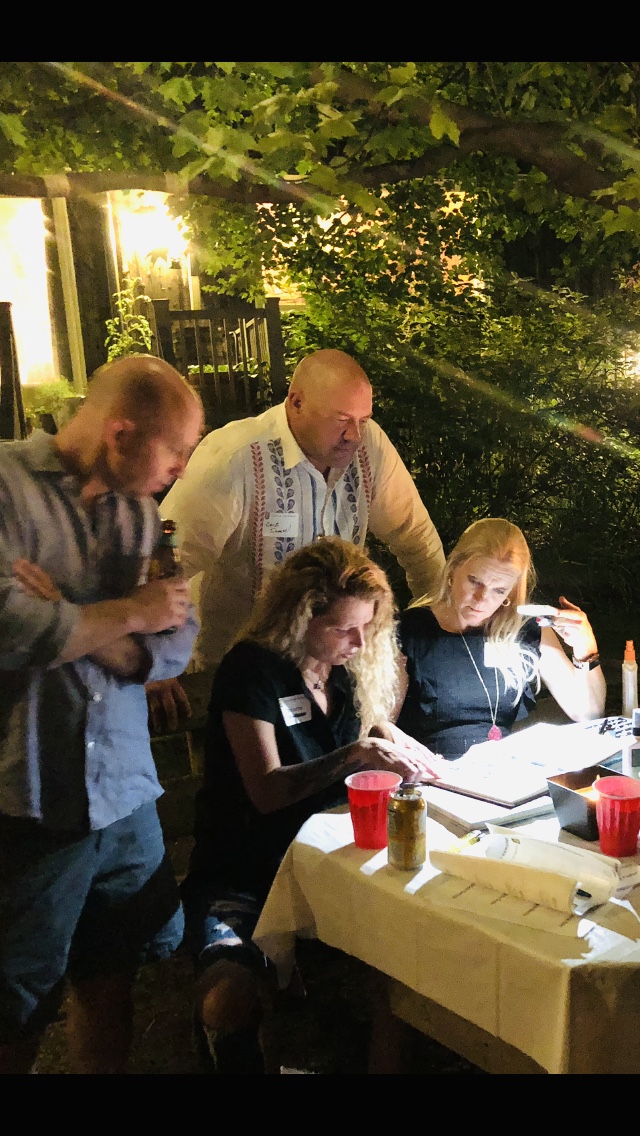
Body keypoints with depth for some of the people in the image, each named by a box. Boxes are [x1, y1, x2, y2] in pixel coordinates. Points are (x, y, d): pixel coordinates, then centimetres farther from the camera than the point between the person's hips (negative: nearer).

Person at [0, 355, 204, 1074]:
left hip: (125, 793, 6)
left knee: (113, 974, 20)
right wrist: (127, 615, -11)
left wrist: (75, 623, -16)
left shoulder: (139, 510, 8)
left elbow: (175, 645, 1)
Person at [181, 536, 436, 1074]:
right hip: (245, 875, -5)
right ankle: (239, 1058, -3)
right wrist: (352, 757, -28)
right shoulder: (252, 670, -10)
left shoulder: (350, 667, 8)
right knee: (231, 998, -34)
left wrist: (394, 749, -4)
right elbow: (267, 791, -16)